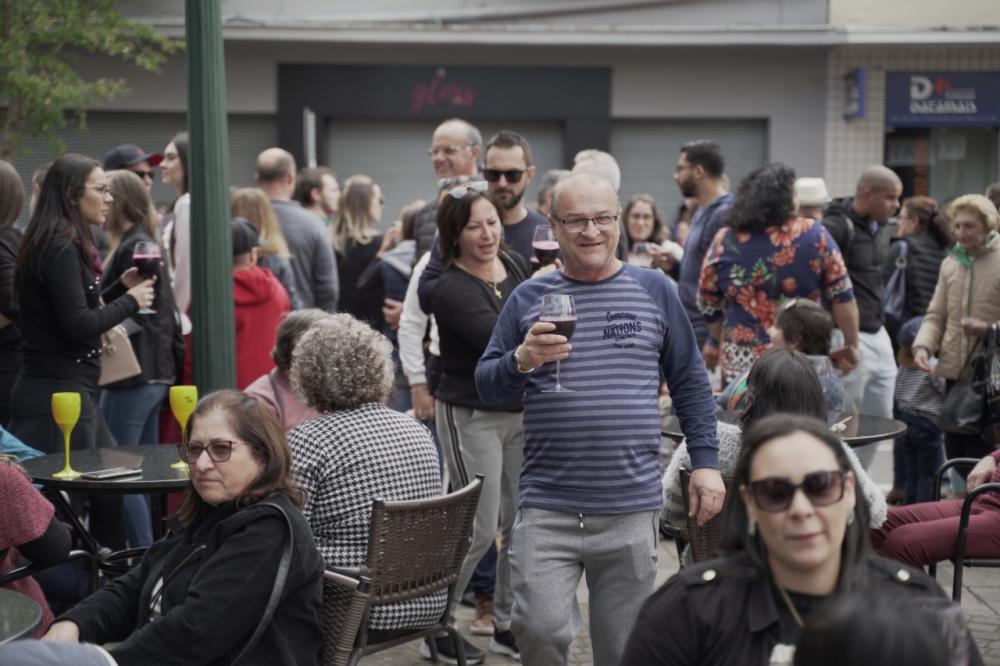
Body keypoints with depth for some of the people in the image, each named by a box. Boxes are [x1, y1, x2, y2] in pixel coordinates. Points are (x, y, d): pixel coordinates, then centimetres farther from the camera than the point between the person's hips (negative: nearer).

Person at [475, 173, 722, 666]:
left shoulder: (653, 290, 7)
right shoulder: (528, 298, 6)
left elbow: (690, 381, 12)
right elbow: (485, 386, 7)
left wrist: (706, 461, 5)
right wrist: (521, 361, -14)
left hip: (632, 508, 1)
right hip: (547, 506, 0)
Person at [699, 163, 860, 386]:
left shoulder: (724, 242, -2)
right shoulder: (814, 235, -6)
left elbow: (708, 307, 7)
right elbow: (842, 297, -3)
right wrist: (851, 346, 9)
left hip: (740, 366, 1)